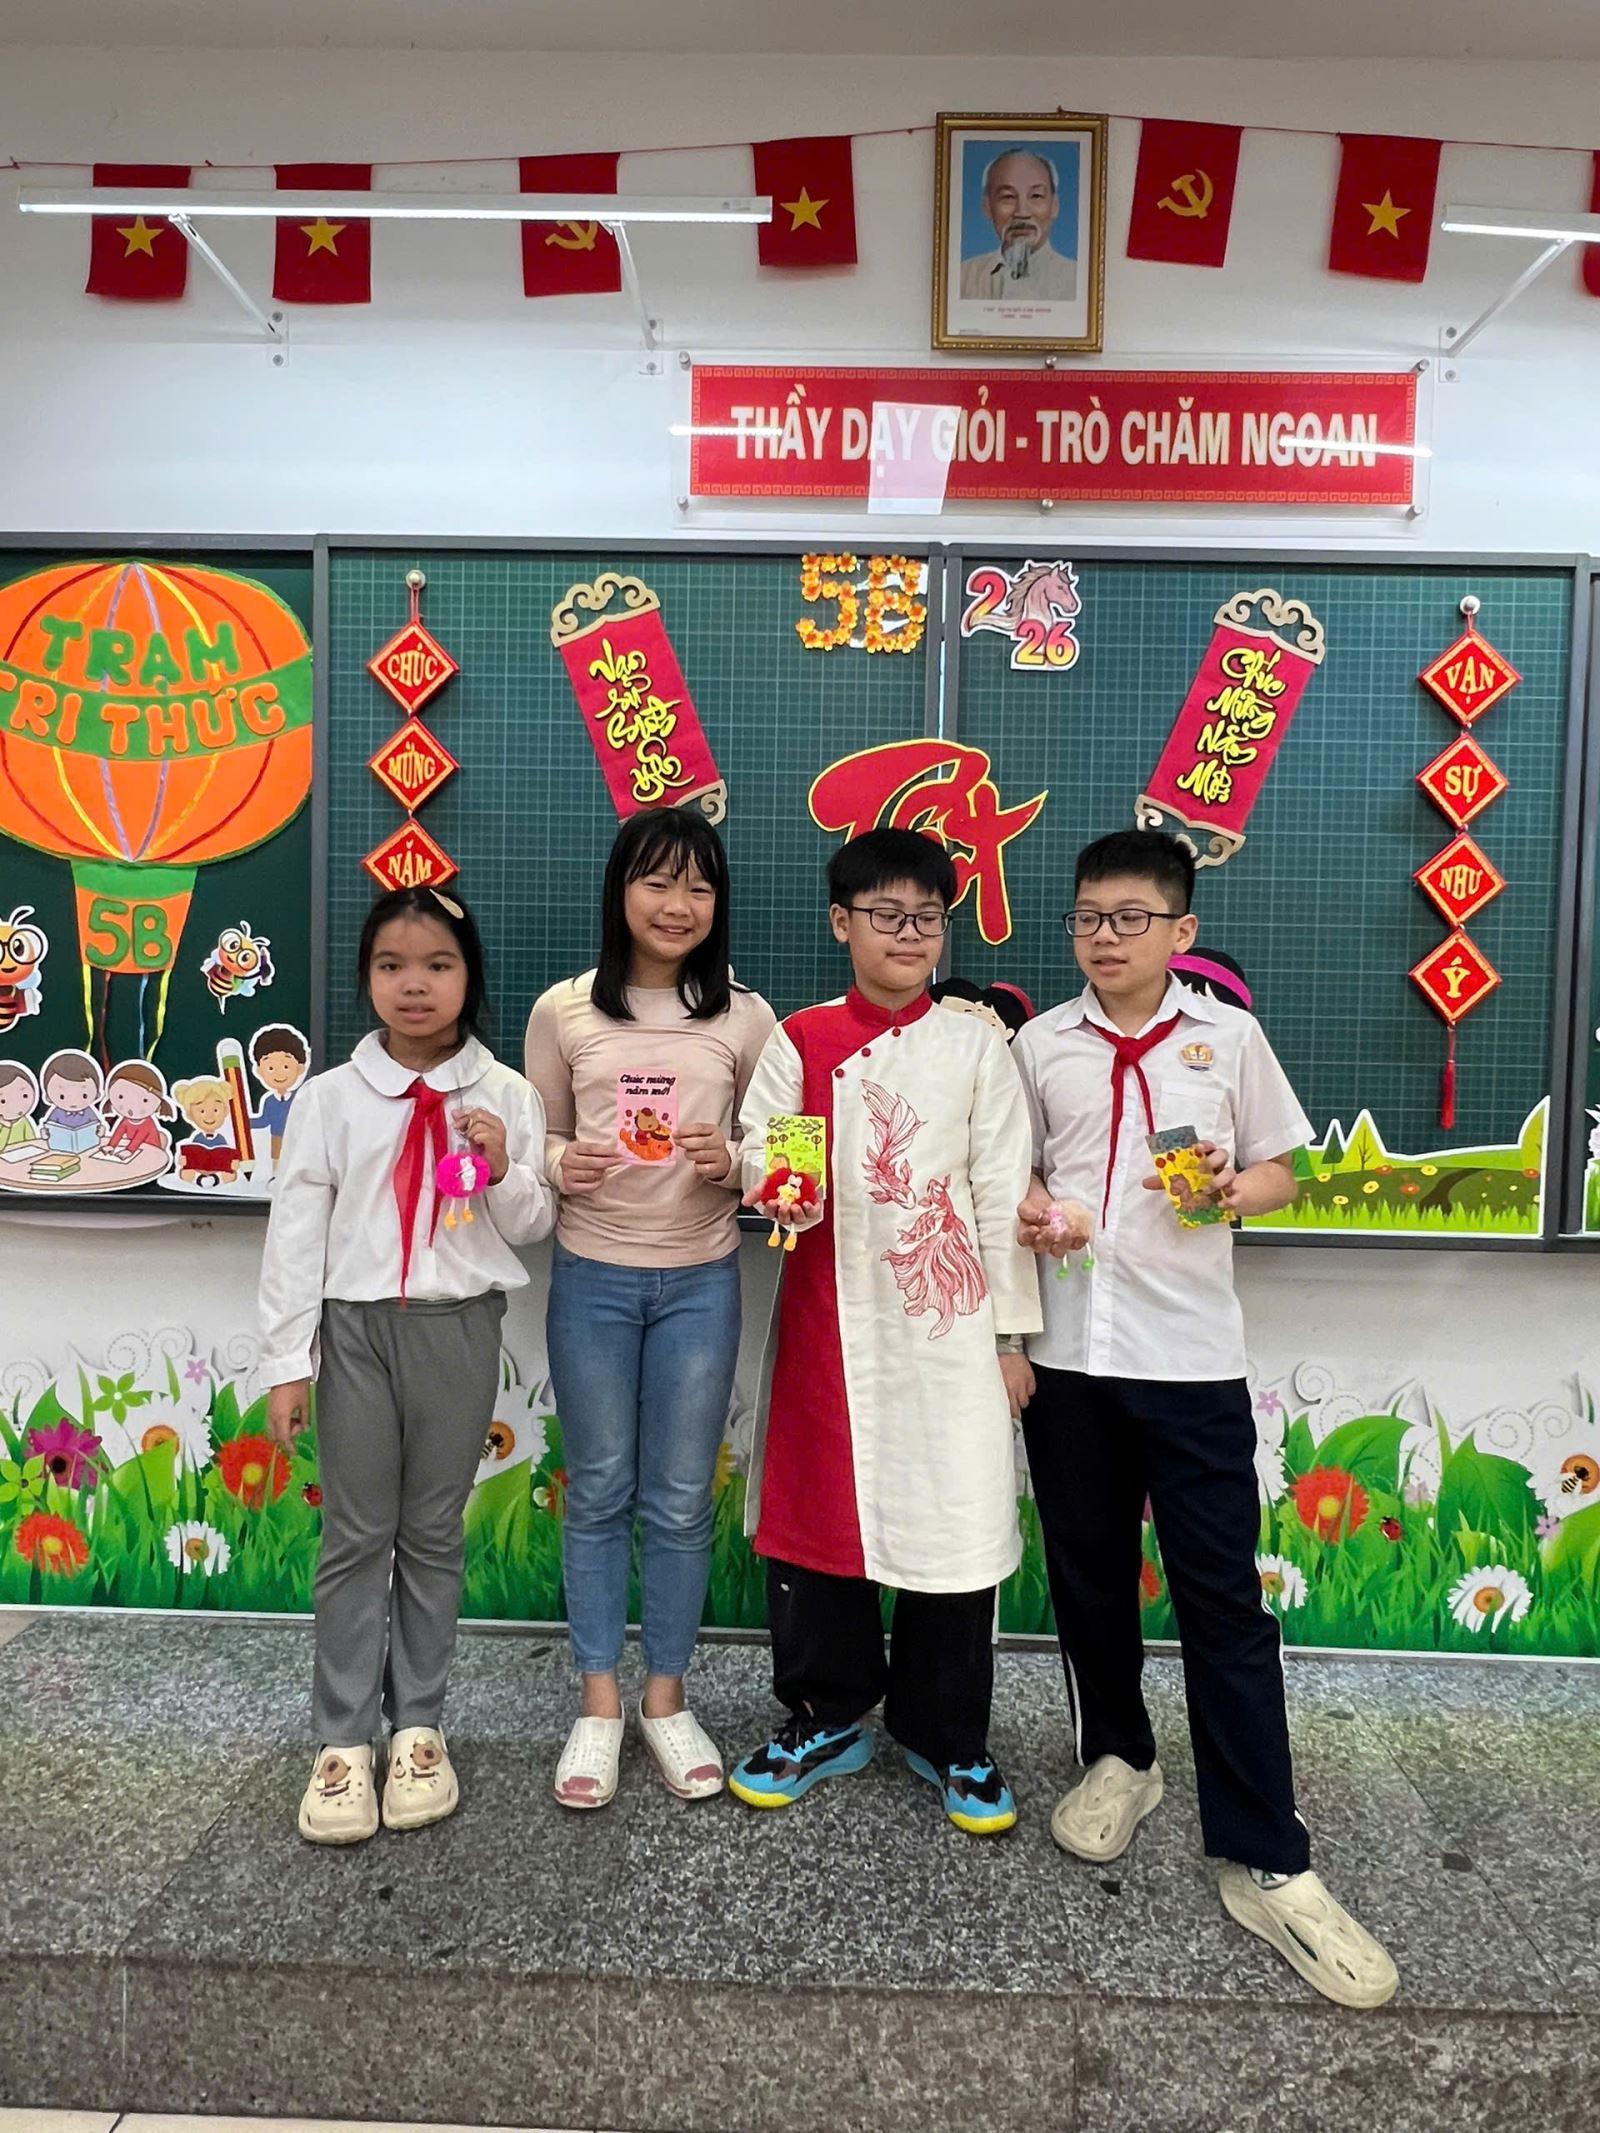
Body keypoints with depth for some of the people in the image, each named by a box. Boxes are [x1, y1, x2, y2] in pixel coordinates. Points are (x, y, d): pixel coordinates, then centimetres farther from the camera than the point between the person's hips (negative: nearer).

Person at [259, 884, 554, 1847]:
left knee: (433, 1534, 12)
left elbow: (531, 1226, 4)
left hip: (459, 1329, 0)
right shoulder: (330, 1097, -2)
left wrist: (505, 1170, -16)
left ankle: (419, 1728, 27)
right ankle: (343, 1741, 21)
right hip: (356, 1327, 0)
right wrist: (288, 1359, -1)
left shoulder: (506, 1096, -2)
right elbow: (296, 1230, 0)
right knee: (355, 1538, 8)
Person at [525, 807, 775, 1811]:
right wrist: (560, 1164, -16)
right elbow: (537, 1142, 6)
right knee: (599, 1492, 11)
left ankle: (667, 1697, 30)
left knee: (680, 1500, 10)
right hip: (591, 1277, 0)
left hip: (700, 1283, 0)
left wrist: (732, 1161, -16)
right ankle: (599, 1703, 28)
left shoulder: (745, 1018, -1)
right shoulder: (564, 1011, -1)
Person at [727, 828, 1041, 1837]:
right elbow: (759, 1148, -1)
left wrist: (1012, 1334, 1)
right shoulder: (800, 1041, 4)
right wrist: (783, 1193, -25)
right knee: (818, 1508, 8)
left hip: (948, 1320, -1)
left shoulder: (976, 1045, 2)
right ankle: (829, 1717, 30)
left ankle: (946, 1734, 25)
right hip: (832, 1314, 1)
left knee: (955, 1518, 3)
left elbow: (1003, 1195, 2)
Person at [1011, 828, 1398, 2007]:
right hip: (1069, 1350, 2)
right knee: (1088, 1579, 14)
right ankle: (1120, 1758, 38)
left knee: (1224, 1601, 1)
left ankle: (1267, 1862, 12)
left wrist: (1229, 1188, -15)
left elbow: (1281, 1172, 7)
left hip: (1192, 1355, -2)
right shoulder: (1042, 1043, 5)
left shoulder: (1228, 1034, 2)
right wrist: (1027, 1211, -9)